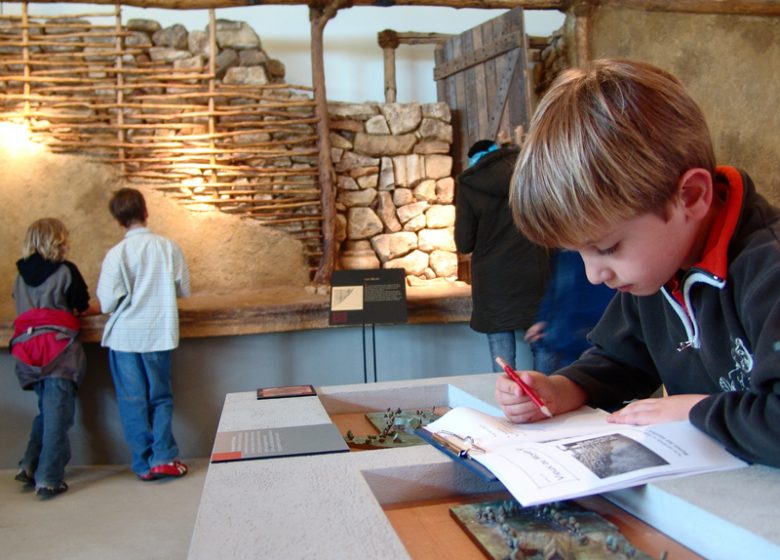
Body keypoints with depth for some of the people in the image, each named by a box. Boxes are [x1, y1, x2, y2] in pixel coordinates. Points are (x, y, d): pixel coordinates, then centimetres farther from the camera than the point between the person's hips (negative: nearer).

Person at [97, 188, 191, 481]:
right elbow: (184, 289, 3)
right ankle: (163, 457, 5)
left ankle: (144, 463, 12)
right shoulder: (168, 246, -5)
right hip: (159, 334, 2)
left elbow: (107, 303, -11)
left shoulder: (116, 254, -10)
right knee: (161, 398, 14)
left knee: (132, 401, 9)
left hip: (125, 336, -1)